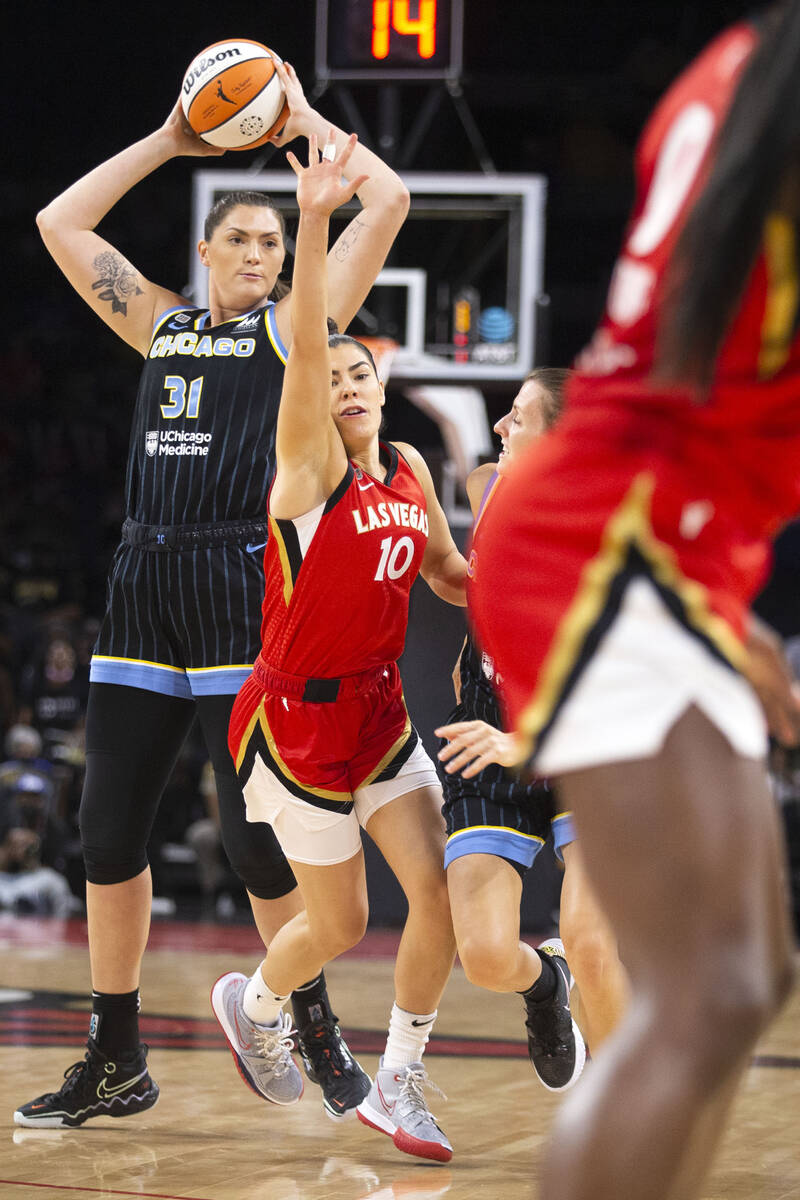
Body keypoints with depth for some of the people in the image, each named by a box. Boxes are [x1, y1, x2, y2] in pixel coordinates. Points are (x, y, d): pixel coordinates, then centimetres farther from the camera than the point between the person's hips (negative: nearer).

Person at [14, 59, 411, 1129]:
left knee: (256, 835, -7)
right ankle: (116, 1062, 13)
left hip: (246, 580, -5)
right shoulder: (159, 322, 18)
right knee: (108, 830, 3)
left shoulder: (294, 325, 6)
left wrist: (303, 121, 10)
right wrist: (168, 142, 18)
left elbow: (388, 202, -1)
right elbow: (60, 222, 20)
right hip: (146, 581, 5)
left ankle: (317, 1032, 11)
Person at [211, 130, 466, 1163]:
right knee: (338, 924, 3)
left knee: (442, 894, -5)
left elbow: (447, 572, 21)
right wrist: (314, 221, -42)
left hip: (380, 710, 6)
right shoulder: (309, 467, -14)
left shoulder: (408, 469, 5)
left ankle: (397, 1086, 10)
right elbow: (303, 346, -30)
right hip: (298, 719, -6)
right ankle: (252, 1003, 36)